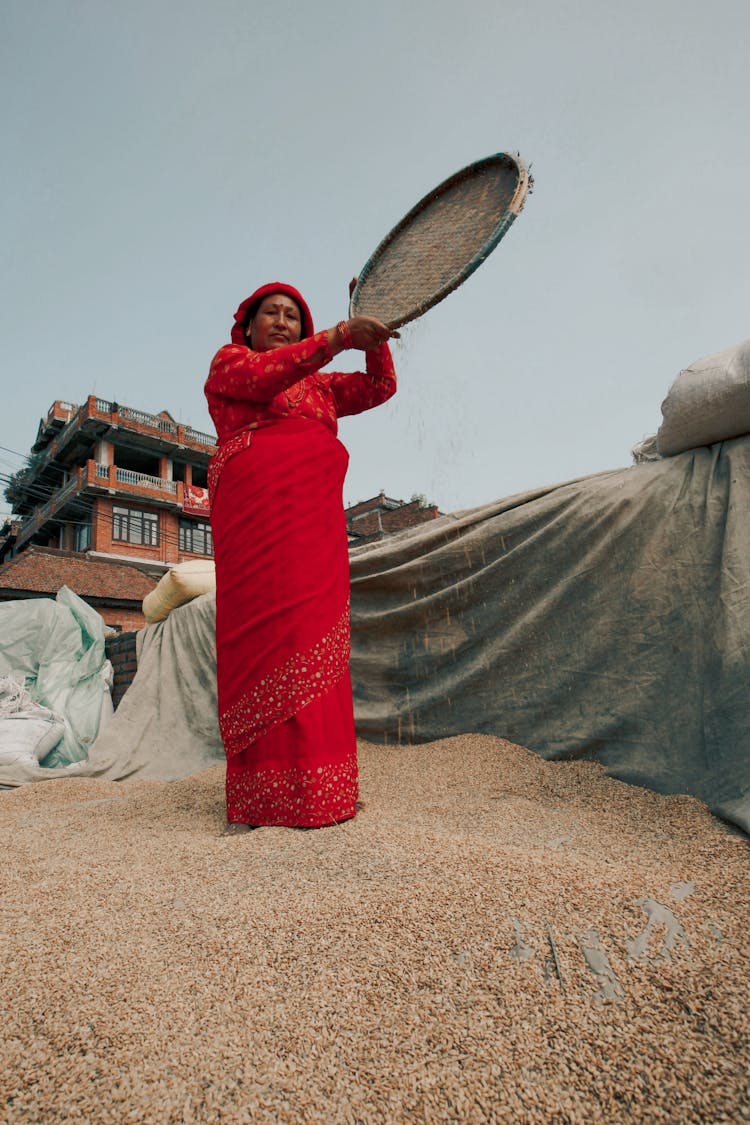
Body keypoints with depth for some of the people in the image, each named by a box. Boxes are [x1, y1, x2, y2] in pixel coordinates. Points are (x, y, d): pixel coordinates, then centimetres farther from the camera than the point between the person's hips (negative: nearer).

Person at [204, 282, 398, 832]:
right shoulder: (229, 361, 18)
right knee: (264, 631, -12)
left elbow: (379, 388, 26)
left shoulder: (318, 384, 32)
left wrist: (375, 342, 10)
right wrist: (335, 338, -14)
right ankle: (261, 794, -10)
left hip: (315, 518, 5)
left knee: (312, 636, -5)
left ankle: (313, 784, -3)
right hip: (256, 513, -4)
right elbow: (262, 376, -5)